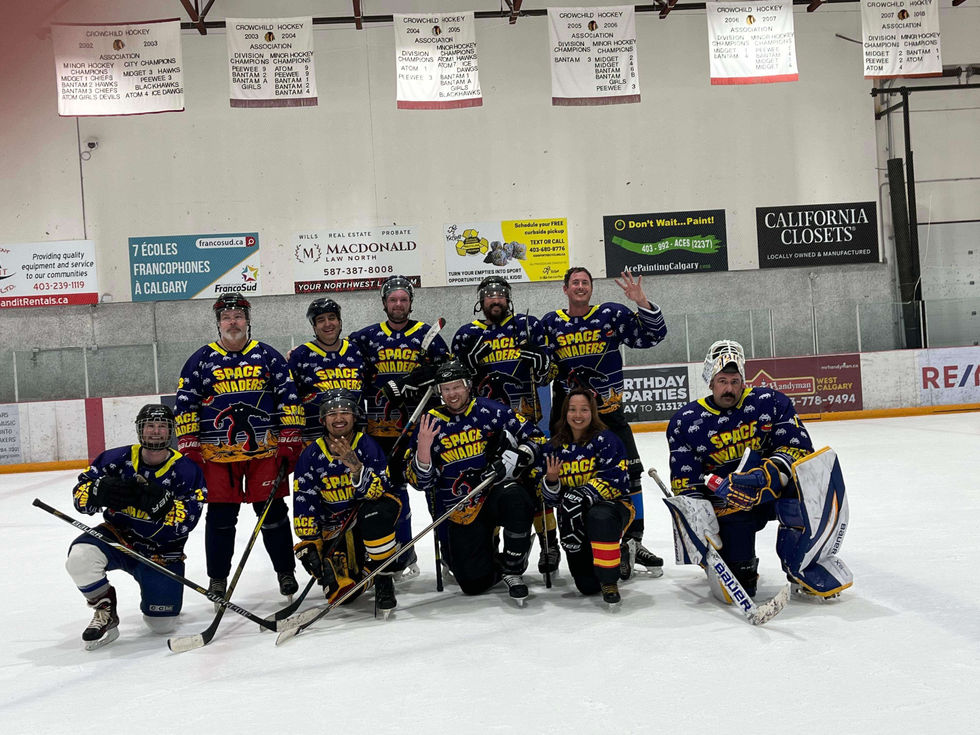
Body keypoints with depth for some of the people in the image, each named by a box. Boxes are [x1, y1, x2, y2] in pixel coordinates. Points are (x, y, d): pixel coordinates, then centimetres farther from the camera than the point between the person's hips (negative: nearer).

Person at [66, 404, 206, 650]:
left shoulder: (186, 470, -10)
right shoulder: (117, 459, -6)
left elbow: (186, 521, -19)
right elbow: (80, 494, -6)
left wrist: (158, 501, -37)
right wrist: (100, 491, -29)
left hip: (162, 550, -1)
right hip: (118, 536, 1)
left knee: (163, 624, -6)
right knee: (81, 556, -32)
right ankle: (105, 611, -6)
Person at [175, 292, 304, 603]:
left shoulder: (267, 356, 5)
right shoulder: (201, 360, 5)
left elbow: (288, 397, 4)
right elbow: (185, 405, 5)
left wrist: (291, 441, -2)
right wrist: (189, 448, -1)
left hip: (264, 450, 0)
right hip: (217, 454, 0)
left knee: (273, 512, 4)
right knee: (220, 516, 4)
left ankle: (285, 571, 19)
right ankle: (217, 577, 18)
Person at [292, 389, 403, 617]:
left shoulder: (368, 446, -11)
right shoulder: (312, 455, -5)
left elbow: (379, 492, -22)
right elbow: (304, 502, -5)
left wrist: (356, 468, -38)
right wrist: (309, 541, -12)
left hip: (369, 518, -2)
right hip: (334, 528, 2)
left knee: (378, 511, -38)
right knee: (342, 590, -11)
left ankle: (383, 579, -22)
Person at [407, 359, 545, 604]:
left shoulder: (491, 411, -2)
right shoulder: (430, 423, 1)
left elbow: (535, 437, 2)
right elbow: (420, 482, -1)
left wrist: (514, 458, -16)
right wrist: (423, 449, -19)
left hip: (497, 490, -1)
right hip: (459, 508, 1)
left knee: (514, 499, -38)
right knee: (474, 582, -11)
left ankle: (513, 569, -16)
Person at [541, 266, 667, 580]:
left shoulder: (611, 314, -1)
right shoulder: (551, 323, 3)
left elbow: (652, 335, -5)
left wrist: (642, 303, -17)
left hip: (609, 409, 0)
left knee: (629, 474, -1)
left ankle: (633, 541, 13)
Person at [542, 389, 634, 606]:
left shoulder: (606, 440, -8)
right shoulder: (556, 447, 5)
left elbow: (615, 481, -20)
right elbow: (552, 498, 6)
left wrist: (582, 495, -32)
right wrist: (551, 481, -17)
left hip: (612, 505, -4)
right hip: (574, 515, 4)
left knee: (600, 516, -41)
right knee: (587, 586, -5)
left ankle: (610, 581, -21)